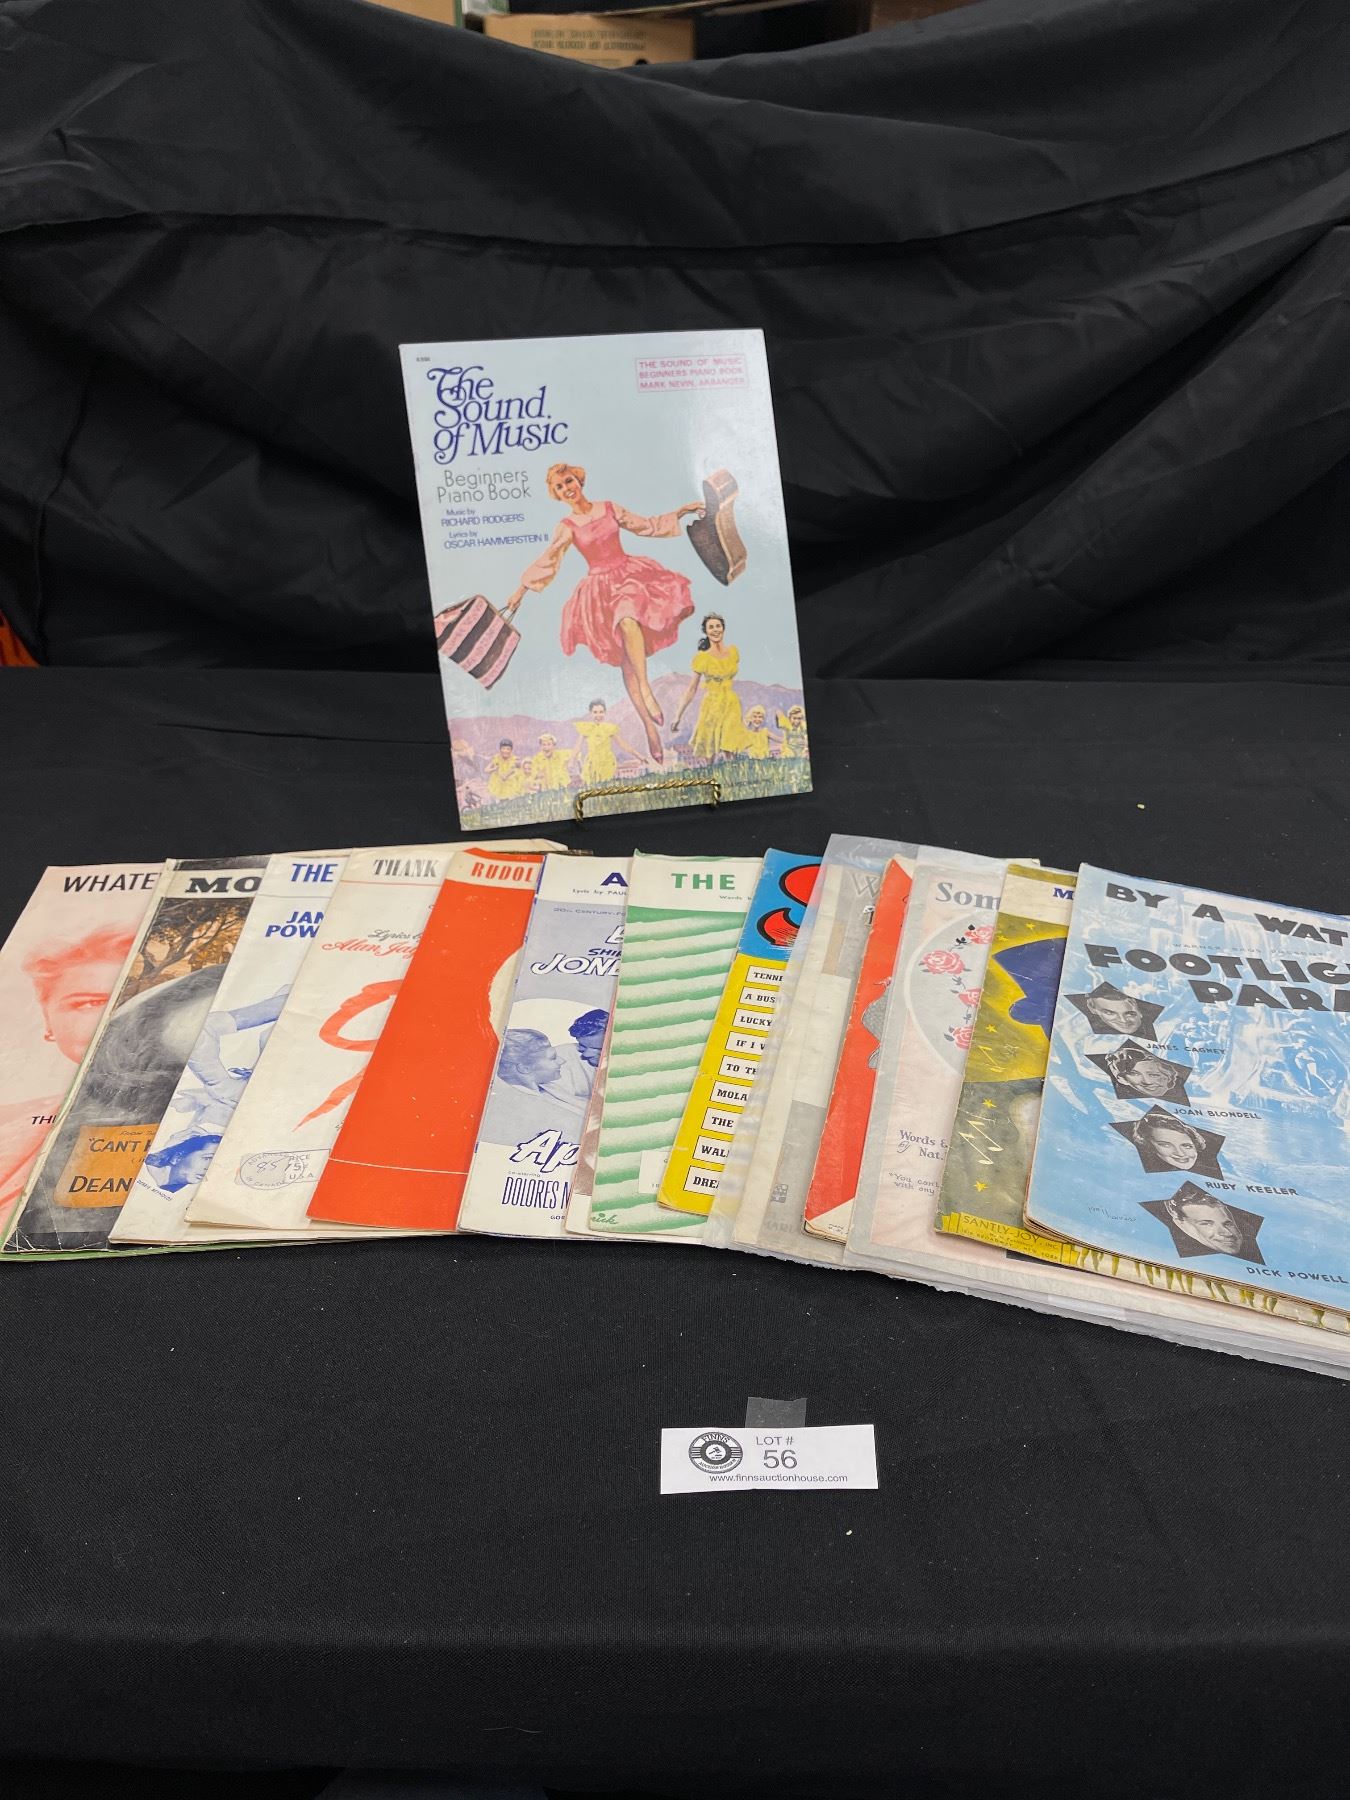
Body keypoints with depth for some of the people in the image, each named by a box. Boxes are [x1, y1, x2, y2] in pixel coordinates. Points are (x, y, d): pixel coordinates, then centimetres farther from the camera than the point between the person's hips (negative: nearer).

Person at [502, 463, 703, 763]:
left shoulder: (610, 508, 6)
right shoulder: (567, 527, 3)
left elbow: (646, 526, 15)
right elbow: (546, 563, 9)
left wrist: (681, 511, 13)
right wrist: (520, 592, 10)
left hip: (630, 574, 0)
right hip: (601, 589, 0)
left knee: (629, 620, -37)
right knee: (626, 662, -5)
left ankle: (646, 688, -32)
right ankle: (650, 727, -4)